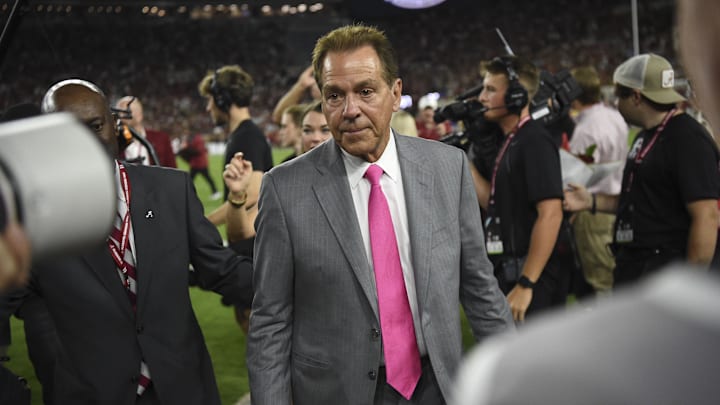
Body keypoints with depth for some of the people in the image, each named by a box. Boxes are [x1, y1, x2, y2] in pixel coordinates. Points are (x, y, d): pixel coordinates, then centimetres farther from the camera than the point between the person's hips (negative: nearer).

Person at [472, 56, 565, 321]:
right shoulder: (510, 141, 14)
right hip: (509, 273, 10)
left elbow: (550, 214, -23)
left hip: (532, 278, -10)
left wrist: (526, 284, -25)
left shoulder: (534, 142, -15)